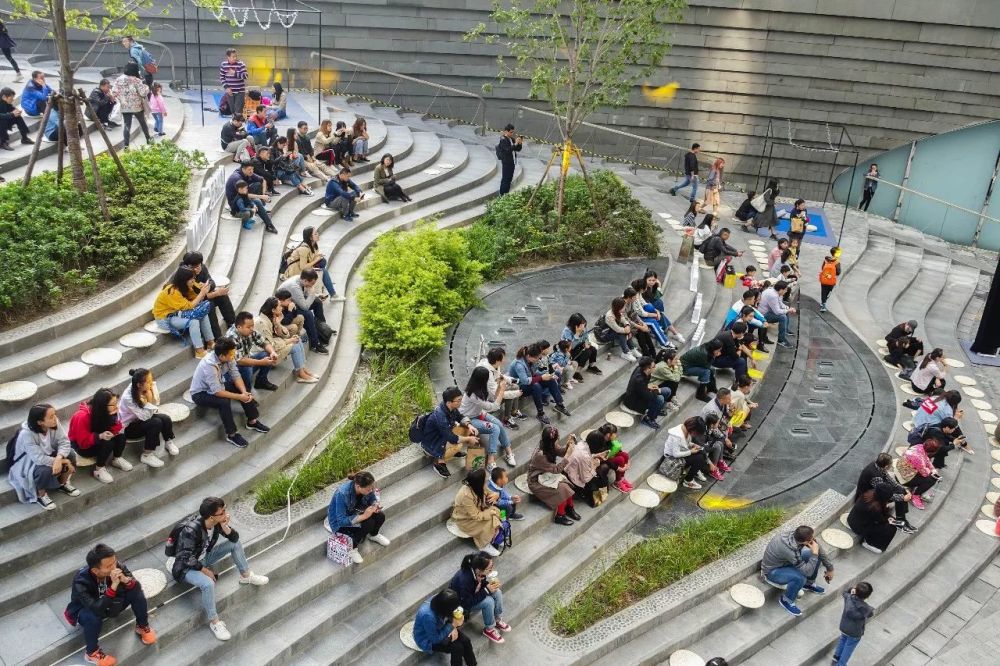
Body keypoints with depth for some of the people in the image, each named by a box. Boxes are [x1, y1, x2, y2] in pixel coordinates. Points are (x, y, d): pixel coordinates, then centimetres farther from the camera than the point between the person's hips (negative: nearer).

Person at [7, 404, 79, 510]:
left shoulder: (54, 424, -20)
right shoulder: (26, 434, -34)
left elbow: (64, 442, -20)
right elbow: (39, 459, -37)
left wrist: (59, 458, -40)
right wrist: (63, 461, -34)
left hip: (48, 455, 6)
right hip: (27, 464, -5)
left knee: (70, 454, -19)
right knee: (45, 470, -35)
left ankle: (63, 484, 8)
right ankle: (40, 495, -4)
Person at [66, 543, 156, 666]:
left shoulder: (117, 565, -28)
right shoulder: (81, 582, -38)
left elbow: (137, 587, -24)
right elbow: (97, 609, -45)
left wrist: (126, 580, -45)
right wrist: (113, 586, -52)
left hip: (110, 604, 4)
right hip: (87, 609, -4)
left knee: (136, 591, -20)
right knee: (93, 616, -37)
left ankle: (142, 627, 5)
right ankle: (92, 652, -11)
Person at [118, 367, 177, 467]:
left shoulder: (150, 388, -17)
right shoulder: (128, 397, -31)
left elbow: (155, 409, -9)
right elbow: (145, 416, -30)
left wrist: (152, 396, -25)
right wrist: (149, 400, -35)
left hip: (141, 418, 5)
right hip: (128, 426, -5)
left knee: (165, 419, -19)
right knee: (156, 423, -28)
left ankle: (168, 443, 7)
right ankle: (147, 455, -15)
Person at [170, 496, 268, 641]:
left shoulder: (216, 522, -15)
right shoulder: (190, 530, -36)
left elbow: (234, 538, -8)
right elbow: (187, 559, -29)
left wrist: (225, 526, -27)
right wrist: (205, 570, -18)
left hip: (203, 558, 8)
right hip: (186, 568, -7)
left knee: (235, 544, 1)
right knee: (208, 583, -34)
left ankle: (246, 575, 21)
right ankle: (214, 621, -15)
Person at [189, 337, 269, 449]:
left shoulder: (228, 357, -16)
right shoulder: (209, 365, -37)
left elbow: (236, 376, -9)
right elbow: (217, 392, -35)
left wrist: (244, 392, -25)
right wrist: (239, 397, -30)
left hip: (217, 386, 7)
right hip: (200, 393, -7)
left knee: (245, 390, -6)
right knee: (224, 402, -32)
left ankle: (252, 421, 8)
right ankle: (232, 435, -18)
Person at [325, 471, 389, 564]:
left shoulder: (366, 488, -20)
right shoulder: (342, 494, -38)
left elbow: (372, 499, 2)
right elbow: (341, 521, -34)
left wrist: (375, 505, -21)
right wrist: (363, 516, -40)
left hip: (355, 513, 6)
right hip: (339, 523, -6)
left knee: (380, 516, -14)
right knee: (368, 523, -28)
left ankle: (373, 535, 18)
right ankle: (351, 548, -8)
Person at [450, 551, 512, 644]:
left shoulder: (477, 572, -21)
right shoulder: (465, 579, -41)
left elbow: (481, 584, 0)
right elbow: (467, 603, -32)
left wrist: (491, 583, -22)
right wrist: (487, 590, -32)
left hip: (472, 594, 7)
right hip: (460, 603, -7)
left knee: (497, 592, -10)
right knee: (488, 602, -26)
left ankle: (498, 621, 11)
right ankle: (489, 630, -3)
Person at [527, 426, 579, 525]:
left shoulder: (549, 446, -11)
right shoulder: (540, 455, -33)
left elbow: (561, 452, 4)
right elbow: (556, 469, -27)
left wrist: (568, 444, -15)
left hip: (547, 475, 8)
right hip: (537, 482, -8)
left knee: (568, 483, -12)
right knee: (562, 489, -21)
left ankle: (569, 508, 5)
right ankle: (559, 516, -4)